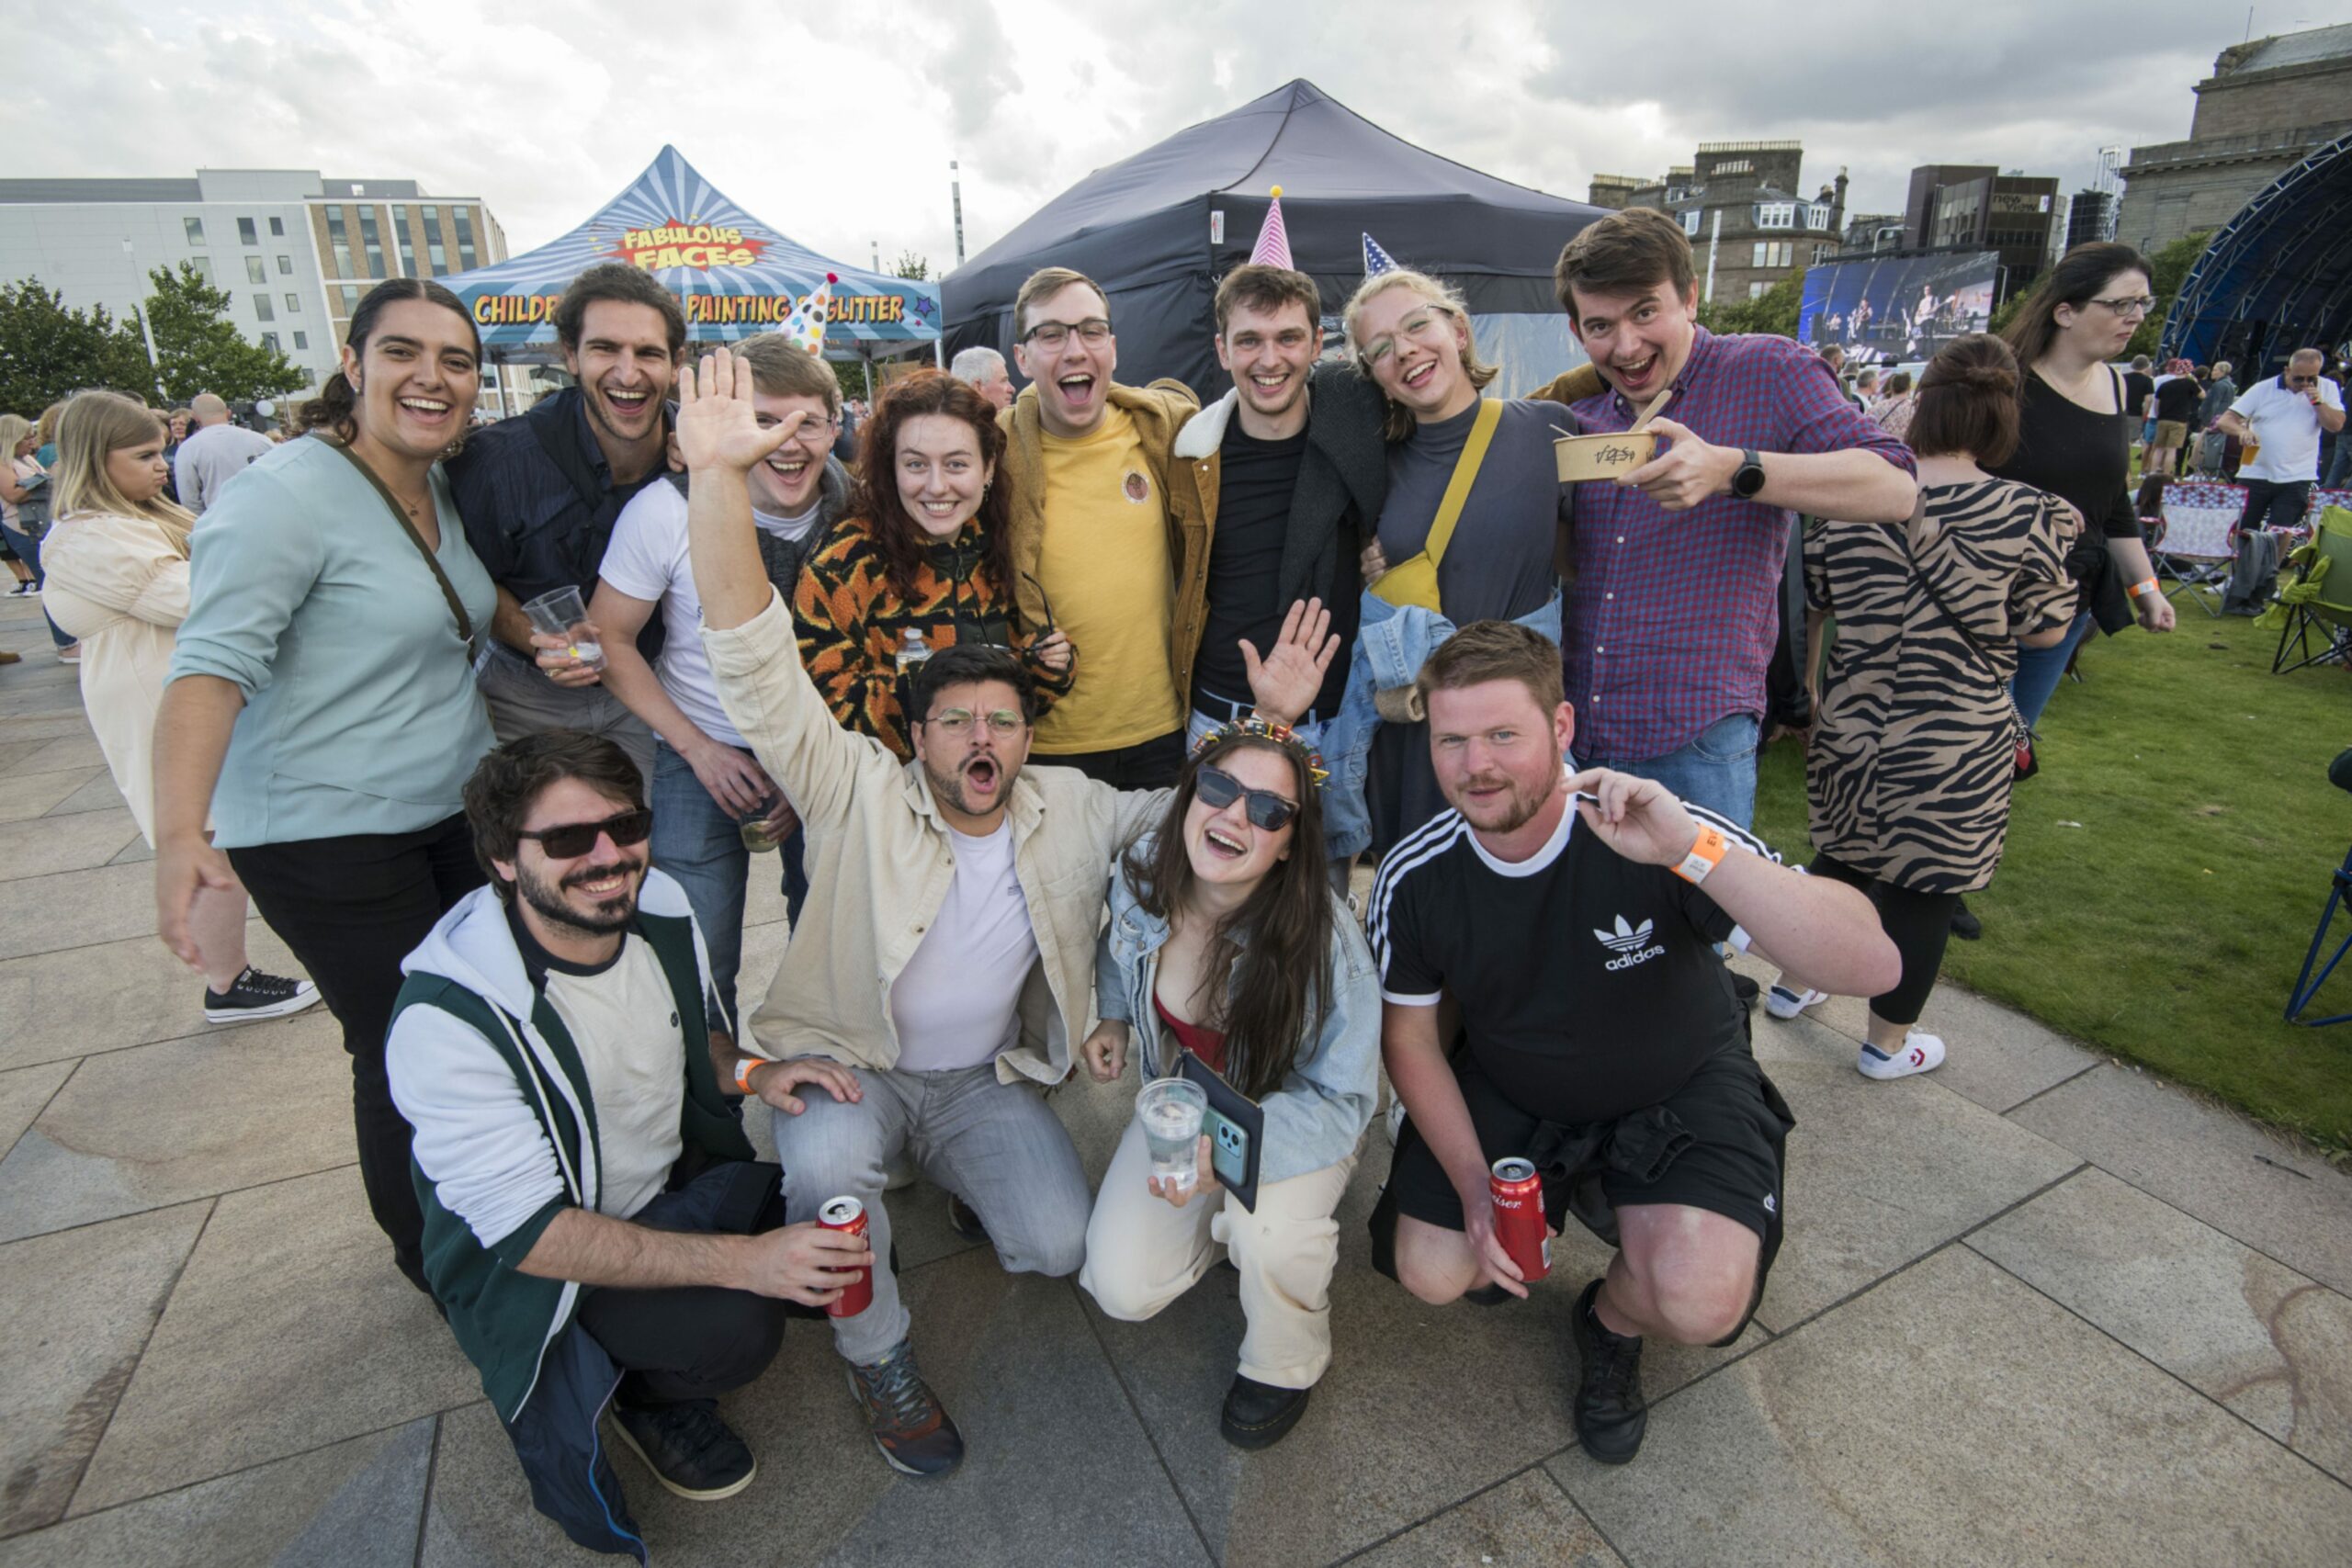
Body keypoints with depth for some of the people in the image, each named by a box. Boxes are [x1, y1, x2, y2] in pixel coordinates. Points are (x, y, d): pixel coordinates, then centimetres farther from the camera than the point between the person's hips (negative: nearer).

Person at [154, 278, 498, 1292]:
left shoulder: (442, 487, 7)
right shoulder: (287, 496, -17)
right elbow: (213, 664, -23)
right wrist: (179, 833, -34)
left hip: (459, 809, 8)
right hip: (328, 837, -7)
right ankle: (427, 1254, 27)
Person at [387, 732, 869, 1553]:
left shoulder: (660, 908, -10)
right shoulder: (449, 1017, -28)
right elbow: (525, 1230, -28)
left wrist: (750, 1073, -14)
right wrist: (742, 1260, -35)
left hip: (681, 1182, 6)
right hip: (539, 1263, -6)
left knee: (845, 1255, -11)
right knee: (734, 1327, -28)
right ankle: (648, 1393, 7)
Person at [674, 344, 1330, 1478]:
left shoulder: (1070, 810, -3)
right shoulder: (860, 795, -15)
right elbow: (757, 667, -27)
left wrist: (1272, 721, -12)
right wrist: (719, 479, -39)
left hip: (986, 1078, 3)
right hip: (849, 1063, -2)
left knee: (1058, 1247, -14)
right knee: (828, 1167, -34)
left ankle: (952, 1171, 21)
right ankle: (876, 1356, -4)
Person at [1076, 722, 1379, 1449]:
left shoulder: (1325, 939, -33)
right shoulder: (1141, 876, -19)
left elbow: (1341, 1099, -26)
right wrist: (1113, 1021, -8)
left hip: (1292, 1117, -3)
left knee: (1269, 1234, -34)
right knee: (1121, 1290, -8)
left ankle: (1283, 1367, 3)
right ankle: (1224, 1223, 24)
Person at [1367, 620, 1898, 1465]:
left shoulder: (1659, 842, -30)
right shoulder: (1414, 880, -20)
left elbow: (1874, 966, -38)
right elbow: (1408, 1036, -5)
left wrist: (1696, 851, -50)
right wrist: (1475, 1189, -12)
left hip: (1681, 1089, -2)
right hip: (1507, 1090, 3)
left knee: (1701, 1302, -25)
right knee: (1430, 1271, -10)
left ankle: (1612, 1320, 15)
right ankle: (1563, 1195, 24)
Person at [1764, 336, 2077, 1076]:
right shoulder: (2030, 516, -12)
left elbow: (1804, 607, 5)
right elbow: (2044, 630, -2)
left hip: (1849, 730, 3)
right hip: (1956, 750, -3)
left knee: (1841, 857, 24)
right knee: (1924, 889, 12)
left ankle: (1792, 984, 40)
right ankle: (1888, 1043, 28)